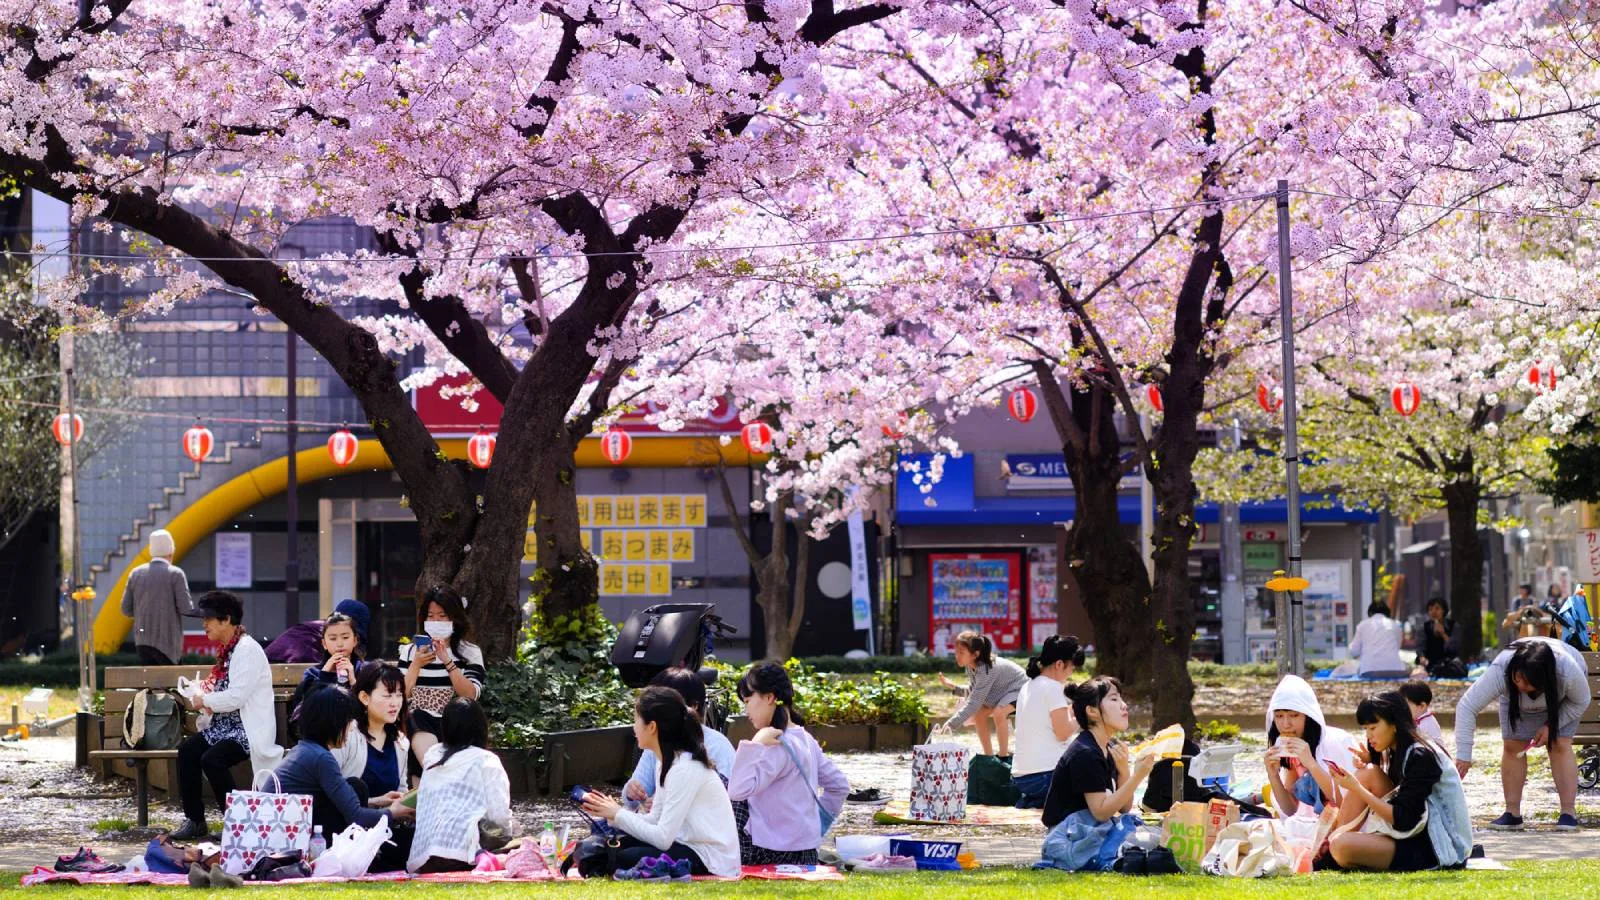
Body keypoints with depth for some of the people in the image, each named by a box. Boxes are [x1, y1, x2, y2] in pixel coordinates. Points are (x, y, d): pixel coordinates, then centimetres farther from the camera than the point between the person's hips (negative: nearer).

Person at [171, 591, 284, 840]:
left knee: (212, 759, -28)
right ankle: (194, 819, -8)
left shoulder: (247, 650, -14)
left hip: (250, 729, -9)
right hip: (225, 725, 9)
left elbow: (236, 696, -22)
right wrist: (202, 698, 3)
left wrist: (204, 701, -9)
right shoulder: (227, 650, 15)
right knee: (187, 749, -13)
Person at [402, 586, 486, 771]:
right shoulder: (411, 651, 15)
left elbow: (471, 695, -6)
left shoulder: (470, 652, 10)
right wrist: (416, 664, -9)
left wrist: (447, 661, -14)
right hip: (419, 723, 1)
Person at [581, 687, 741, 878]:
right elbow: (655, 820, 10)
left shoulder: (685, 768, -20)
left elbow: (663, 838, -22)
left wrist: (618, 814, -11)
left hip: (710, 860, -10)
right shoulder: (668, 762, 10)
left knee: (624, 859, -24)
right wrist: (612, 814, -2)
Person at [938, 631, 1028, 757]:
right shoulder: (972, 666, -11)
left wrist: (950, 725, -40)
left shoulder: (986, 670, -37)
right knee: (978, 714, -2)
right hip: (1003, 691, 9)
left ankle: (1003, 756, -16)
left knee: (998, 713, -32)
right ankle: (988, 755, 11)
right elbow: (974, 692, -2)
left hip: (1019, 689, -9)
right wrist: (953, 686, -17)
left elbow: (974, 702, -39)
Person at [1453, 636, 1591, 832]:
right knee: (1512, 745, -10)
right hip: (1516, 698, 1)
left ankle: (1569, 813, -13)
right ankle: (1512, 813, -2)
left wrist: (1551, 726, -28)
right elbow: (1466, 707, -43)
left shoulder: (1568, 671, -43)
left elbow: (1581, 702, -20)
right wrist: (1463, 755, -47)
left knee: (1560, 745, -16)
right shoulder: (1500, 671, -43)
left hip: (1561, 700, -1)